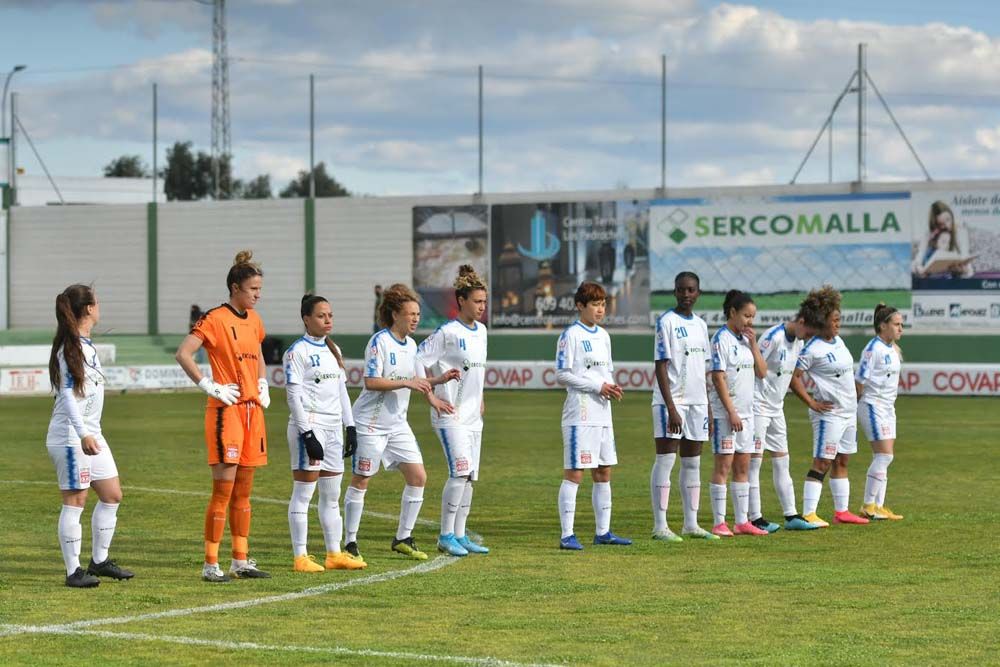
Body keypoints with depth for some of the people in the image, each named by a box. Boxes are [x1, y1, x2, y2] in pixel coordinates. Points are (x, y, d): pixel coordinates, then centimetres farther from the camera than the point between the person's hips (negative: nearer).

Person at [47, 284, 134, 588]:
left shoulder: (86, 344, 14)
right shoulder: (71, 348, -15)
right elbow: (67, 394, -21)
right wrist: (83, 434, -28)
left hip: (91, 433, 10)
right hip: (71, 436, -10)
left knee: (112, 495, 12)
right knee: (75, 501, -5)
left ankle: (99, 560, 21)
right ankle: (74, 571, 0)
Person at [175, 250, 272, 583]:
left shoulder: (253, 320, 13)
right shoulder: (215, 318, -11)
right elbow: (183, 354, -18)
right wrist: (209, 386, -17)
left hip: (252, 409, 8)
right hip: (226, 410, -8)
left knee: (243, 491, 11)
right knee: (223, 490, -9)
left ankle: (241, 561, 17)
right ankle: (211, 565, -5)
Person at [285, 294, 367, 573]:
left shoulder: (334, 350, 17)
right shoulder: (297, 351, -7)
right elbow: (294, 395, -12)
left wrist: (350, 427, 14)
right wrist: (307, 434, -17)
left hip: (333, 428, 8)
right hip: (309, 426, -8)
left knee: (332, 495, 10)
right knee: (303, 492, -5)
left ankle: (334, 554, 15)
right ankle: (300, 557, -4)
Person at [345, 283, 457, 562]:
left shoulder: (411, 345, 10)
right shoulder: (379, 341, -14)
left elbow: (417, 380, 19)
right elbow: (371, 382, -21)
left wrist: (439, 380, 2)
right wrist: (406, 383, -24)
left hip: (398, 424, 8)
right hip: (371, 422, -8)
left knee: (418, 477, 1)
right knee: (360, 481, 0)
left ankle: (403, 539, 11)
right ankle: (350, 543, 8)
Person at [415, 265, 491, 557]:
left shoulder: (481, 331, 11)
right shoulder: (447, 333, -13)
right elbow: (419, 362, -13)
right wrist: (433, 398, -13)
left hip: (473, 415, 8)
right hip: (450, 415, -8)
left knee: (470, 477, 8)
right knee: (460, 472, -16)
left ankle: (459, 536, 15)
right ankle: (446, 536, -8)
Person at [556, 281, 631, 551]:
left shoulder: (603, 336, 16)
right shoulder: (571, 335, -8)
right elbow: (562, 375, -12)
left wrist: (612, 387, 1)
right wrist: (598, 387, -15)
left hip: (602, 414, 8)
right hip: (580, 414, -8)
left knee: (603, 472, 11)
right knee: (574, 473, -8)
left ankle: (603, 532, 18)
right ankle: (567, 535, -8)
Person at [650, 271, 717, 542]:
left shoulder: (700, 325, 14)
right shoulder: (667, 322, -8)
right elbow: (661, 367, -13)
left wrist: (707, 407, 16)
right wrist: (671, 408, -19)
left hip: (697, 401, 7)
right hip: (671, 401, -7)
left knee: (692, 463, 9)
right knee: (665, 461, -6)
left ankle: (691, 523, 15)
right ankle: (660, 526, -5)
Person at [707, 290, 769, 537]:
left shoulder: (746, 340, 12)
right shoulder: (721, 339, -10)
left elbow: (762, 373, 11)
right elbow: (718, 378, -14)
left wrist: (754, 345, 0)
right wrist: (731, 412, -17)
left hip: (745, 412, 8)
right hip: (725, 412, -8)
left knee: (743, 466, 8)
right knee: (723, 465, -6)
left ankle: (741, 521, 12)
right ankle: (719, 523, -4)